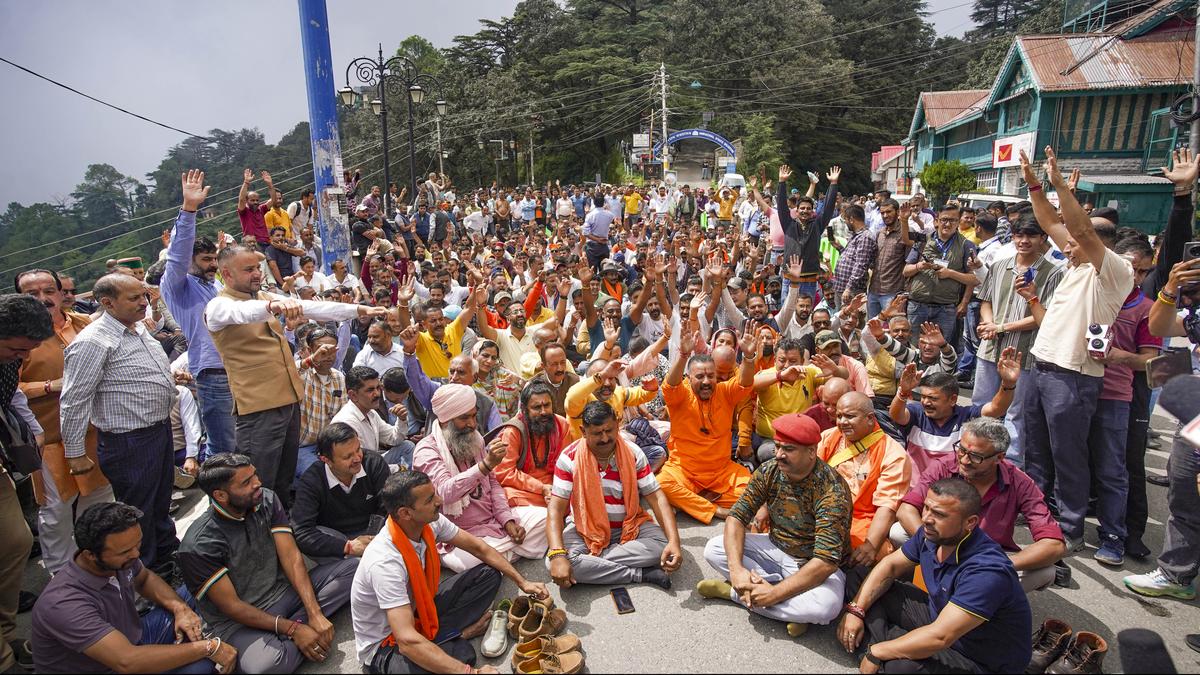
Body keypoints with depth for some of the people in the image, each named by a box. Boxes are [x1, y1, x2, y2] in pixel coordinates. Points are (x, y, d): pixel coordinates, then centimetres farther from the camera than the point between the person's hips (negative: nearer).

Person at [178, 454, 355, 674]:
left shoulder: (267, 500, -6)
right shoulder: (198, 545, -20)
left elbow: (291, 557, -8)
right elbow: (230, 606, -15)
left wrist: (315, 614, -18)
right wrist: (292, 629, -19)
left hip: (284, 590, 6)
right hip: (240, 621, -6)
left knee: (352, 568, -12)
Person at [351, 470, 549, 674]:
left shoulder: (430, 522, -14)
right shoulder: (385, 562, -35)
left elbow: (479, 548, 1)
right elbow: (407, 641, -40)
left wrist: (522, 582, -1)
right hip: (385, 643, -8)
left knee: (489, 574, 2)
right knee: (461, 653, -36)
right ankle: (456, 634, -5)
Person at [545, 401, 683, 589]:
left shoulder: (633, 453, -10)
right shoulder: (570, 457, -15)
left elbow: (656, 497, -12)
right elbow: (556, 509, -19)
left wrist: (674, 541, -27)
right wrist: (558, 555, -35)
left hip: (629, 525, 1)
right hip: (585, 529, -1)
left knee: (663, 544, -26)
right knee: (553, 562, -31)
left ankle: (591, 560, -18)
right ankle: (641, 574, -23)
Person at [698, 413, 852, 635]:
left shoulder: (832, 490, -27)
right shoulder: (769, 471, -10)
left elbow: (826, 561, -32)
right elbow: (737, 516, -11)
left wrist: (774, 593, -33)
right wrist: (736, 568, -27)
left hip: (813, 565, -5)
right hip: (775, 548, 5)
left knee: (826, 605, -37)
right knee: (713, 549, -13)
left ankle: (732, 591, -18)